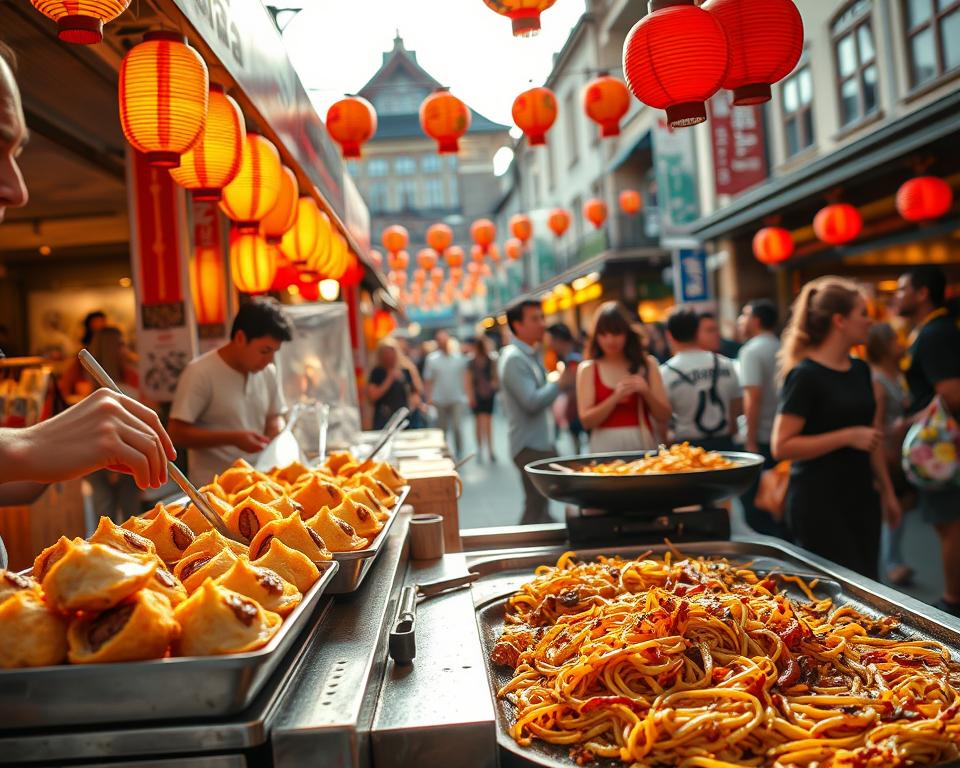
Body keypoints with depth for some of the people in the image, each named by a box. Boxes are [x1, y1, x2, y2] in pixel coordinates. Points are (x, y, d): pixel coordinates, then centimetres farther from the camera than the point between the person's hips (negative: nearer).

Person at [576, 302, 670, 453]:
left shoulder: (647, 364, 5)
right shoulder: (587, 369, 2)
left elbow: (664, 416, 5)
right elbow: (586, 420, -6)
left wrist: (646, 392, -11)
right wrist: (616, 397, -17)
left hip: (644, 444, 1)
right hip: (606, 446, -1)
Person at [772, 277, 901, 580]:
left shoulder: (860, 370, 11)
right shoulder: (805, 376, -14)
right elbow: (782, 446, -19)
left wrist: (887, 490, 22)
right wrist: (849, 436, -21)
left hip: (861, 496, 8)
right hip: (819, 501, -8)